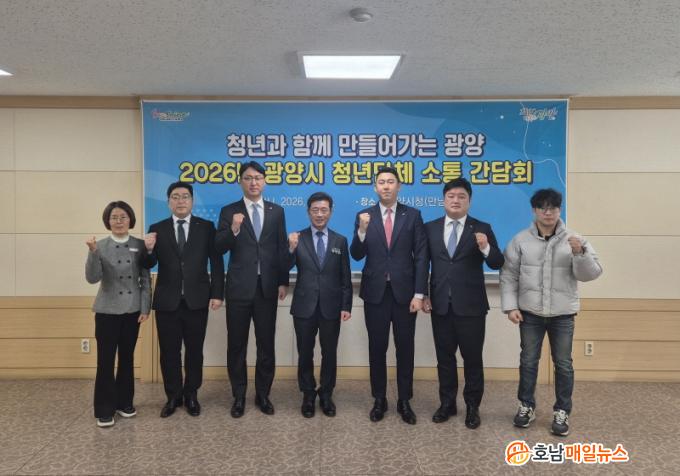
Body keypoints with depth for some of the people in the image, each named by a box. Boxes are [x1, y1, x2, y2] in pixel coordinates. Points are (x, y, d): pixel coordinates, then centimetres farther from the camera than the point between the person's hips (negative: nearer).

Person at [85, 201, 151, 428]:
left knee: (127, 357, 11)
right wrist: (93, 253, -26)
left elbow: (146, 279, 2)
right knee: (105, 360, 0)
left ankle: (124, 402, 25)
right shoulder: (101, 247, -3)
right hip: (107, 311, -2)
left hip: (132, 310, 2)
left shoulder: (140, 245, 1)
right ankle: (104, 410, 11)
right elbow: (92, 278, -13)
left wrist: (145, 308, -3)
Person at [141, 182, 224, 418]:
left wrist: (217, 293, -6)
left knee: (194, 350, 10)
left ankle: (191, 395, 26)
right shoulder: (157, 229, 4)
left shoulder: (206, 227, 1)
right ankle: (173, 396, 25)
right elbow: (149, 265, 0)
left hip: (197, 299, -1)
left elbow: (216, 261, -1)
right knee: (169, 352, 9)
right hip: (167, 300, 1)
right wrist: (148, 250, -22)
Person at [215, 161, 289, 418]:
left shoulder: (276, 211, 7)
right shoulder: (229, 211, 1)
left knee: (266, 344, 9)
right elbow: (219, 249, -6)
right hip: (239, 287, -1)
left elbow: (282, 248, 6)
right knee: (237, 344, 7)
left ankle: (263, 394, 24)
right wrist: (233, 230, -24)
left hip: (268, 286, 2)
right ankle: (239, 396, 22)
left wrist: (283, 282, 1)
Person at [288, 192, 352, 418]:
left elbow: (345, 277, 4)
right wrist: (291, 249, -26)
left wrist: (346, 306, -2)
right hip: (304, 306, 0)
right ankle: (308, 395, 27)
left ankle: (326, 395, 27)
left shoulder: (340, 241, 4)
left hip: (331, 307, 1)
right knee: (305, 353, 10)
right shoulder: (298, 238, 0)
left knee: (329, 353, 11)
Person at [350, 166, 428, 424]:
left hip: (404, 292, 0)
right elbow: (356, 255, -3)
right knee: (377, 348, 9)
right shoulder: (365, 216, 3)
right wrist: (362, 230, -21)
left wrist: (419, 293, -8)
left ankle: (404, 401, 21)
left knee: (405, 348, 8)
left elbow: (421, 256, -2)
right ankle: (379, 400, 23)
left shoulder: (413, 215, 1)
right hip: (375, 292, 1)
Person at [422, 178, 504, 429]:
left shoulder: (482, 229, 0)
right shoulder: (430, 228, 6)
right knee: (444, 356, 13)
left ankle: (472, 407, 22)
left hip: (470, 305, -2)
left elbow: (497, 264, -7)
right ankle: (447, 403, 27)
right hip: (440, 304, 2)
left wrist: (486, 248, -27)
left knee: (473, 358, 6)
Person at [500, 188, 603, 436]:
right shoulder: (520, 240, -2)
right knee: (528, 361, 10)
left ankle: (562, 411, 23)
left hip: (562, 314, 0)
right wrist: (510, 306, -6)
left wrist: (579, 253, -26)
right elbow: (508, 275, 0)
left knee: (563, 364, 8)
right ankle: (527, 406, 26)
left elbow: (591, 274, -7)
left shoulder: (574, 240, -2)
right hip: (530, 313, 0)